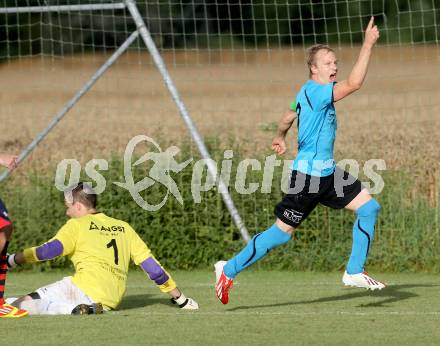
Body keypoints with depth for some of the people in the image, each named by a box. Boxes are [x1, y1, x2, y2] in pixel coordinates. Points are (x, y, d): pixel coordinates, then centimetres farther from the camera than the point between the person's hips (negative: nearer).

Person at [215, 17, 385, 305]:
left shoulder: (309, 92, 10)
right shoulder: (315, 92, -20)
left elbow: (288, 117, 28)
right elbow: (354, 83, -34)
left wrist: (280, 137, 47)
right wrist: (368, 45, -32)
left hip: (327, 172, 10)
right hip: (308, 174, -10)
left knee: (369, 207, 2)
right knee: (283, 232, -4)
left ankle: (355, 272, 8)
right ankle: (229, 270, 9)